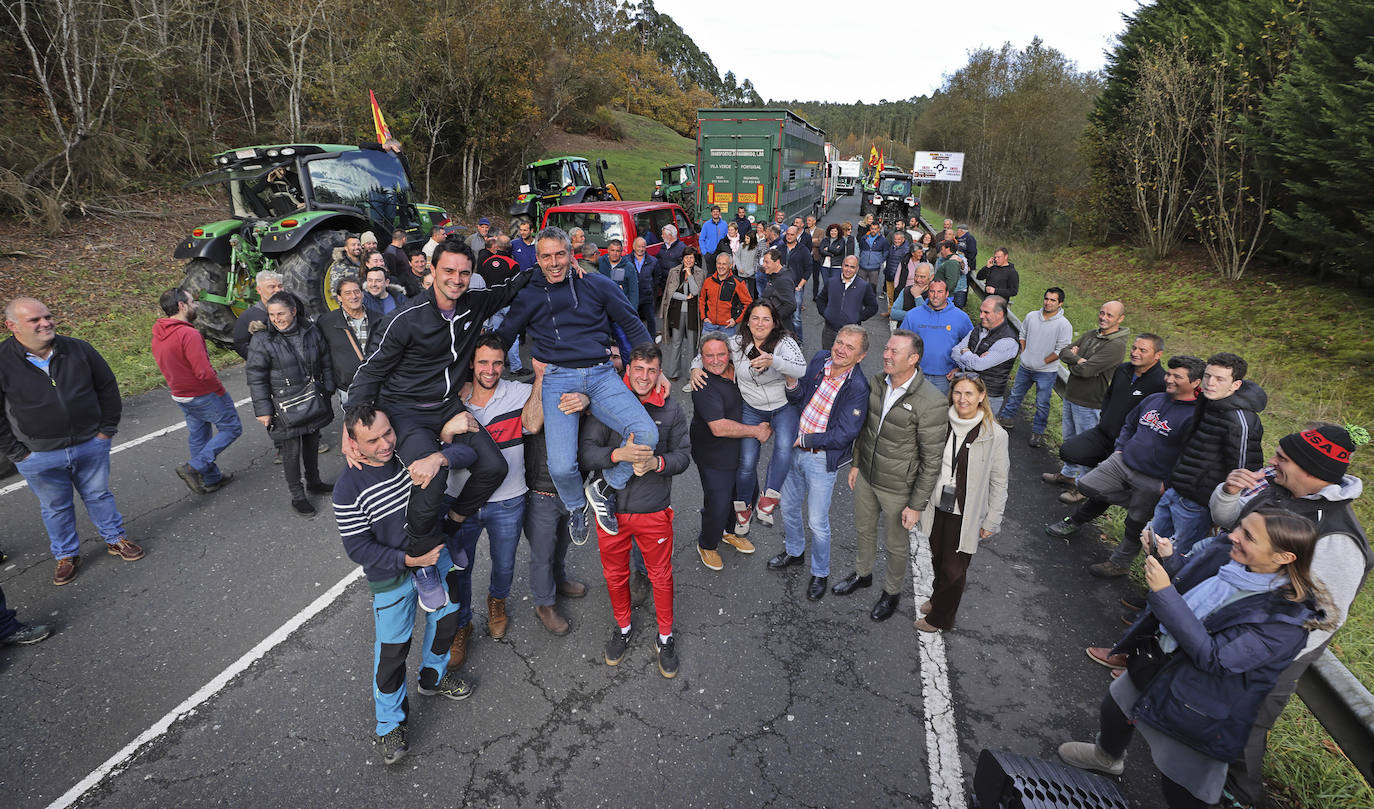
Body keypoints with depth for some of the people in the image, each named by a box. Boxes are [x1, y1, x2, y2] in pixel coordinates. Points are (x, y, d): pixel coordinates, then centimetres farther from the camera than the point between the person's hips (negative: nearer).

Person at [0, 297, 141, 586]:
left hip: (91, 445, 1)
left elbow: (108, 387, 5)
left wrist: (107, 429, 2)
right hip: (38, 458, -1)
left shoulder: (78, 349, -6)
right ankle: (66, 555, 34)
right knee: (55, 508, 16)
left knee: (99, 495, 17)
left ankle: (115, 539, 35)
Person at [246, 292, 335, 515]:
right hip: (285, 405, -4)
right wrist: (263, 410, -10)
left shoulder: (311, 331, 0)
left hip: (314, 401, 4)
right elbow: (256, 378, -9)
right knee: (291, 450, 2)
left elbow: (325, 362, 11)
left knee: (312, 443, 18)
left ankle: (314, 482, 38)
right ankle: (297, 496, 17)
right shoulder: (262, 340, -12)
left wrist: (327, 390, 10)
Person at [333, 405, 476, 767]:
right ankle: (390, 723, 32)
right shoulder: (349, 489, -23)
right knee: (392, 650, 7)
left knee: (446, 621, 22)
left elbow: (466, 452, -17)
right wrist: (408, 560, -25)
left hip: (437, 556, 5)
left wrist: (439, 457, -38)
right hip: (392, 578, -4)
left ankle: (433, 678, 51)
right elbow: (358, 548, -18)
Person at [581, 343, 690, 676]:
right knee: (615, 574, 18)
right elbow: (586, 452, -12)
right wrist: (619, 454, -30)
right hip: (611, 508, 1)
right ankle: (623, 628, 43)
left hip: (654, 511, 0)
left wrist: (657, 462, -22)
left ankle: (665, 637, 35)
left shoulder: (671, 410, -3)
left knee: (661, 576, 12)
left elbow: (683, 455, -2)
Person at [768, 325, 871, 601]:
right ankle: (793, 552, 48)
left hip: (822, 459, -6)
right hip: (795, 450, 6)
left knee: (817, 522, 6)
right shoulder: (819, 360, -4)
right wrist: (792, 383, -16)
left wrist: (805, 439, -16)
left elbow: (843, 435, -22)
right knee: (788, 507, 21)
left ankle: (820, 573, 31)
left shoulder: (857, 388, -21)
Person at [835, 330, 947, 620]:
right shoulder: (876, 381, -9)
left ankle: (892, 591, 45)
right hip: (866, 476, 6)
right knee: (863, 530, 26)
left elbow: (931, 461, -21)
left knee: (896, 544, 18)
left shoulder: (931, 403, -29)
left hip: (898, 488, -5)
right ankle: (862, 574, 54)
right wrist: (856, 463, 13)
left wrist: (917, 505, -16)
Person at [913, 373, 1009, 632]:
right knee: (937, 559, 21)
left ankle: (940, 618, 31)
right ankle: (937, 597, 48)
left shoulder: (995, 435, -16)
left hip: (966, 514, -4)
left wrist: (991, 520, -5)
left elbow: (999, 481, -8)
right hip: (937, 506, 4)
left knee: (954, 568, 9)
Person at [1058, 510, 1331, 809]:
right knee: (1113, 709, 31)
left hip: (1194, 714, -7)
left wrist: (1164, 593, -36)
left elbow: (1213, 657, -33)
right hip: (1154, 663, 7)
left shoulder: (1288, 617, -30)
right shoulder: (1224, 553, -11)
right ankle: (1107, 757, 63)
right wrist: (1166, 559, -9)